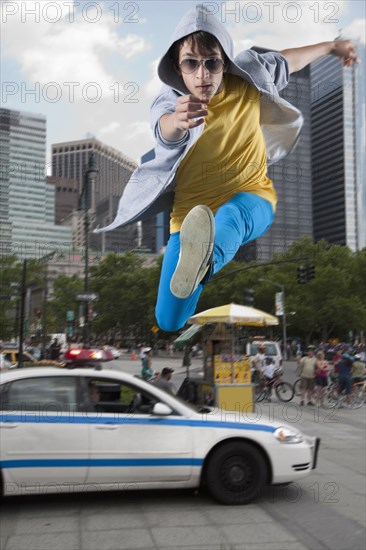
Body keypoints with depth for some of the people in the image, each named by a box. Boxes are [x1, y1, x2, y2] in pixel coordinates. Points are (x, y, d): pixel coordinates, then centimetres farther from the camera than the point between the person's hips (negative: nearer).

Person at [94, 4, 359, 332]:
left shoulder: (246, 83, -6)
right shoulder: (169, 102, -14)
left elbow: (286, 62, 15)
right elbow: (166, 130, -39)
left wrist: (331, 46, 30)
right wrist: (178, 120, -64)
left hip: (249, 198, 0)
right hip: (190, 213, 0)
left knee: (230, 215, -40)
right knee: (169, 322, -3)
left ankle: (205, 262, -74)